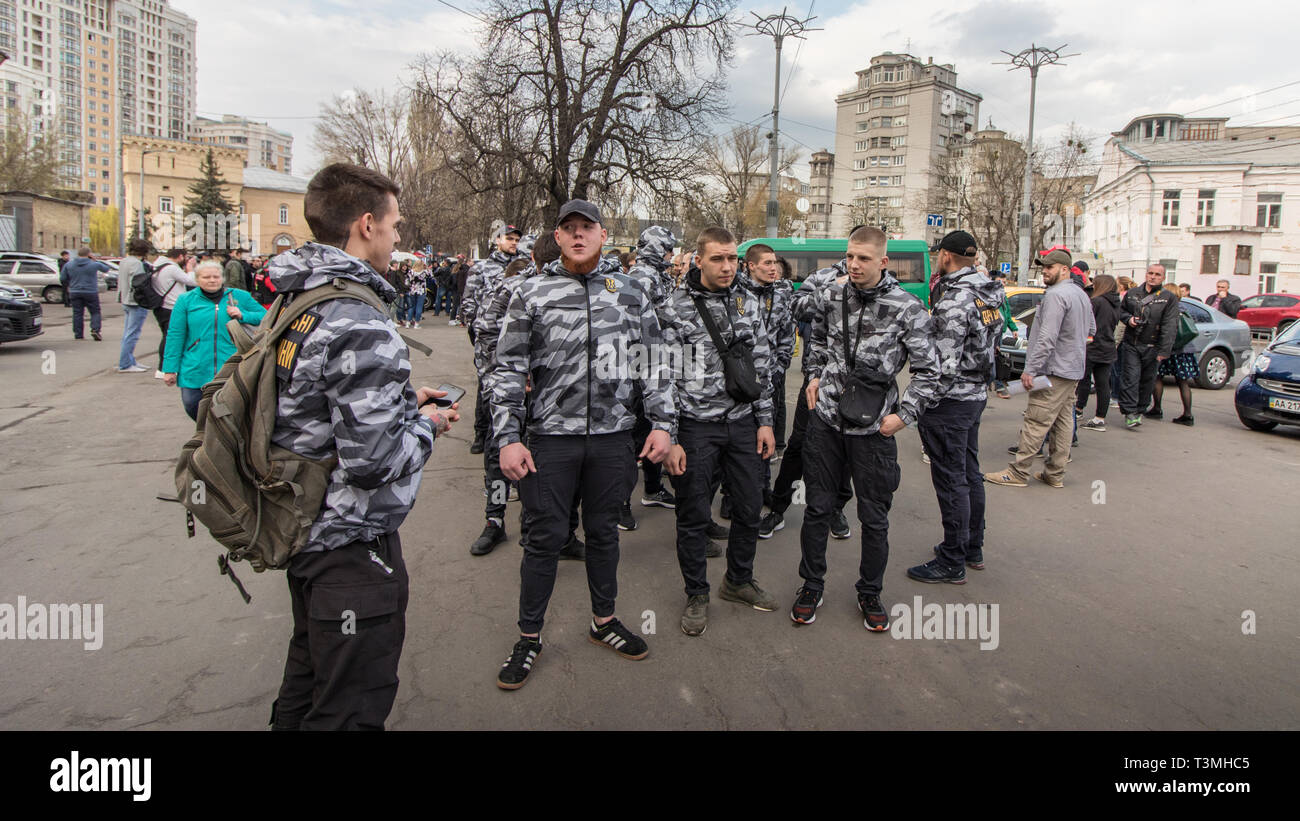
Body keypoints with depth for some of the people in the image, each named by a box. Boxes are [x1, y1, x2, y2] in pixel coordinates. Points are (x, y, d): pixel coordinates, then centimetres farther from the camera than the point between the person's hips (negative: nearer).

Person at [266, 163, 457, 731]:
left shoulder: (293, 302, 6)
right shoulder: (363, 328, -26)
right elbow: (374, 459, -29)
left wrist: (401, 401, 10)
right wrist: (425, 424, -10)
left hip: (302, 529, 10)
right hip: (352, 546, -10)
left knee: (308, 675, 28)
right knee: (352, 707, 6)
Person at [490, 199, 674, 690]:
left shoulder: (630, 291, 7)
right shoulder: (532, 293, 1)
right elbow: (508, 369, 0)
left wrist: (663, 423, 1)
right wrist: (507, 438, -7)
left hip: (613, 436, 2)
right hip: (550, 435, -2)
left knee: (603, 531, 15)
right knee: (545, 537, 5)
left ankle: (603, 621, 33)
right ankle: (529, 637, 22)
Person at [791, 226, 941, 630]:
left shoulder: (907, 308, -9)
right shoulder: (830, 295, 1)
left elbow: (928, 371, -4)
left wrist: (904, 414, -9)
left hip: (874, 426, -2)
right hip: (826, 417, 2)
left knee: (875, 517, 8)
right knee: (818, 507, 10)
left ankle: (870, 593, 29)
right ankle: (812, 586, 28)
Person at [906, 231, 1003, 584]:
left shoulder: (954, 301, -22)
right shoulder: (988, 292, 8)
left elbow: (945, 365, -25)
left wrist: (922, 406, -16)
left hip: (950, 400, -10)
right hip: (976, 395, 10)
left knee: (950, 480, -1)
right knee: (969, 473, 19)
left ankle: (952, 562, 9)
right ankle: (972, 548, 33)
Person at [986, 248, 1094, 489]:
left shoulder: (1055, 295, -16)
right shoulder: (1081, 295, 16)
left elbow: (1047, 338, -22)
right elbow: (1091, 329, 28)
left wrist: (1031, 369, -22)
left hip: (1054, 370, -10)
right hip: (1074, 370, 10)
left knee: (1036, 422, -7)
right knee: (1063, 422, 11)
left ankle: (1017, 473, -4)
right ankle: (1055, 474, 16)